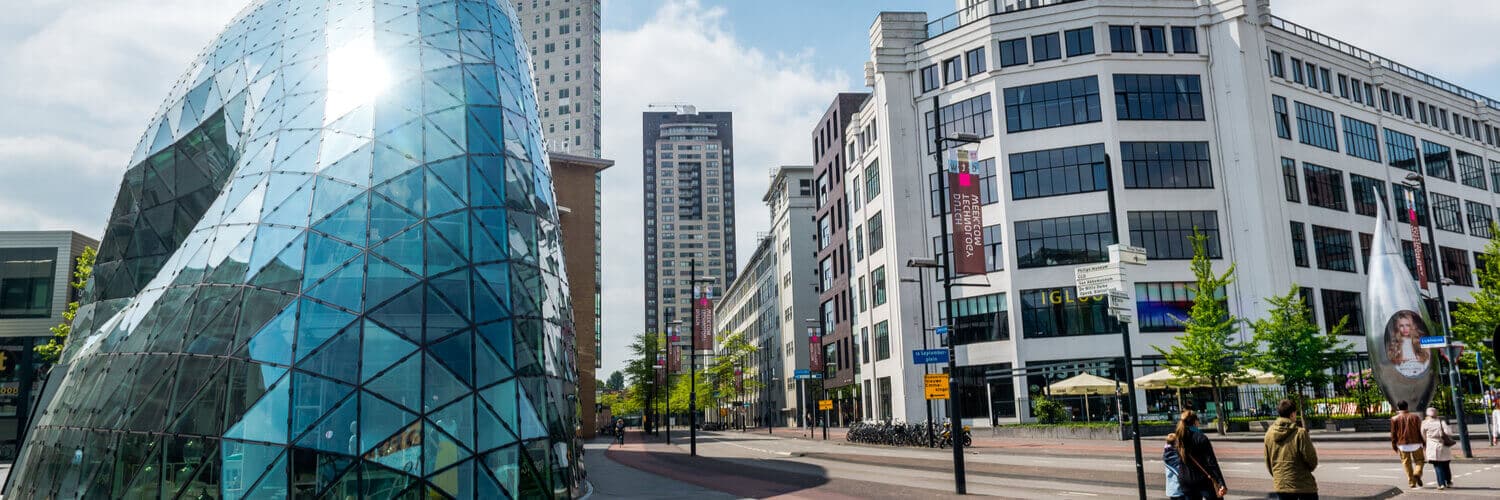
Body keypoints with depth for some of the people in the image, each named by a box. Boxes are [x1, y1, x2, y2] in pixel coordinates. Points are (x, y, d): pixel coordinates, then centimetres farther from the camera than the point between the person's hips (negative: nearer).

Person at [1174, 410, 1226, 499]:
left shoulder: (1179, 439, 5)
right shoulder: (1201, 438, -13)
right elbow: (1212, 462, -17)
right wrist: (1221, 484, -19)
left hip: (1185, 482, 6)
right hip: (1203, 481, -6)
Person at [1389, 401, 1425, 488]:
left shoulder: (1394, 419, -1)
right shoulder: (1415, 417, 2)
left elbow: (1393, 433, 1)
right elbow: (1421, 431, 2)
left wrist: (1394, 446, 9)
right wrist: (1424, 443, 10)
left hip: (1402, 445, 0)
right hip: (1415, 444, 0)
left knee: (1406, 463, 7)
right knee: (1419, 460, 13)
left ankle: (1411, 483, 5)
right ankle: (1417, 473, -14)